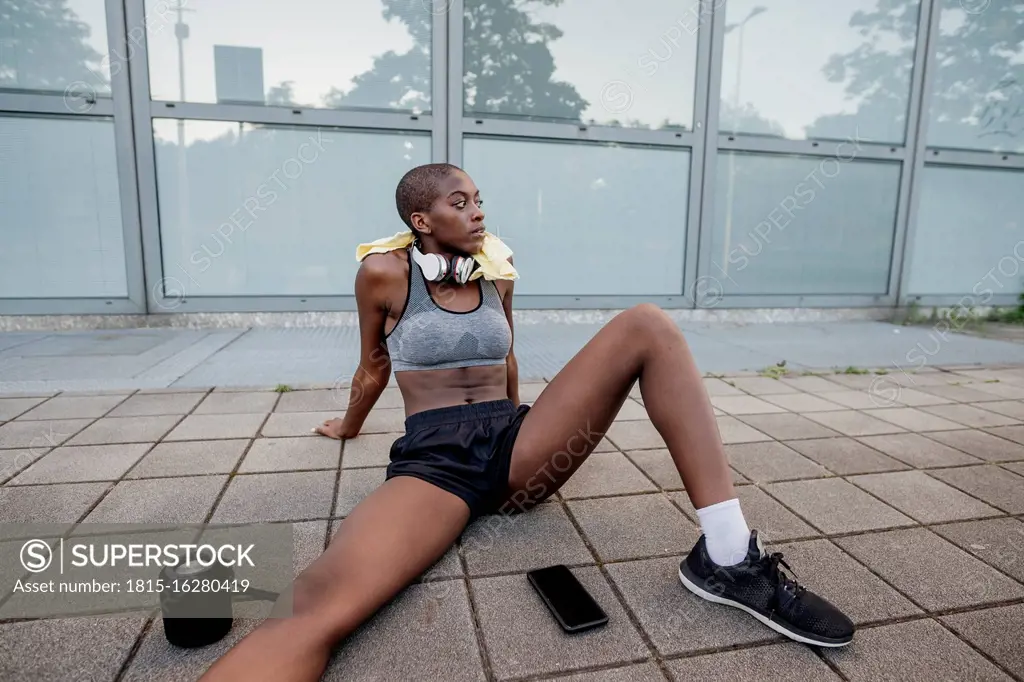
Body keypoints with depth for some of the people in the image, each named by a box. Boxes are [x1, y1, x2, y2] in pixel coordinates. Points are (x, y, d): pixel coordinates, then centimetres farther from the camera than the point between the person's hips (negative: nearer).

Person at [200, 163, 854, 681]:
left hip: (516, 446, 4)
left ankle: (727, 555, -23)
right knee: (322, 606, -38)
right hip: (433, 457, -3)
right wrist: (349, 427, 33)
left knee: (649, 325, -16)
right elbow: (375, 366, 17)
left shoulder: (498, 274, 13)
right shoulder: (384, 272, 2)